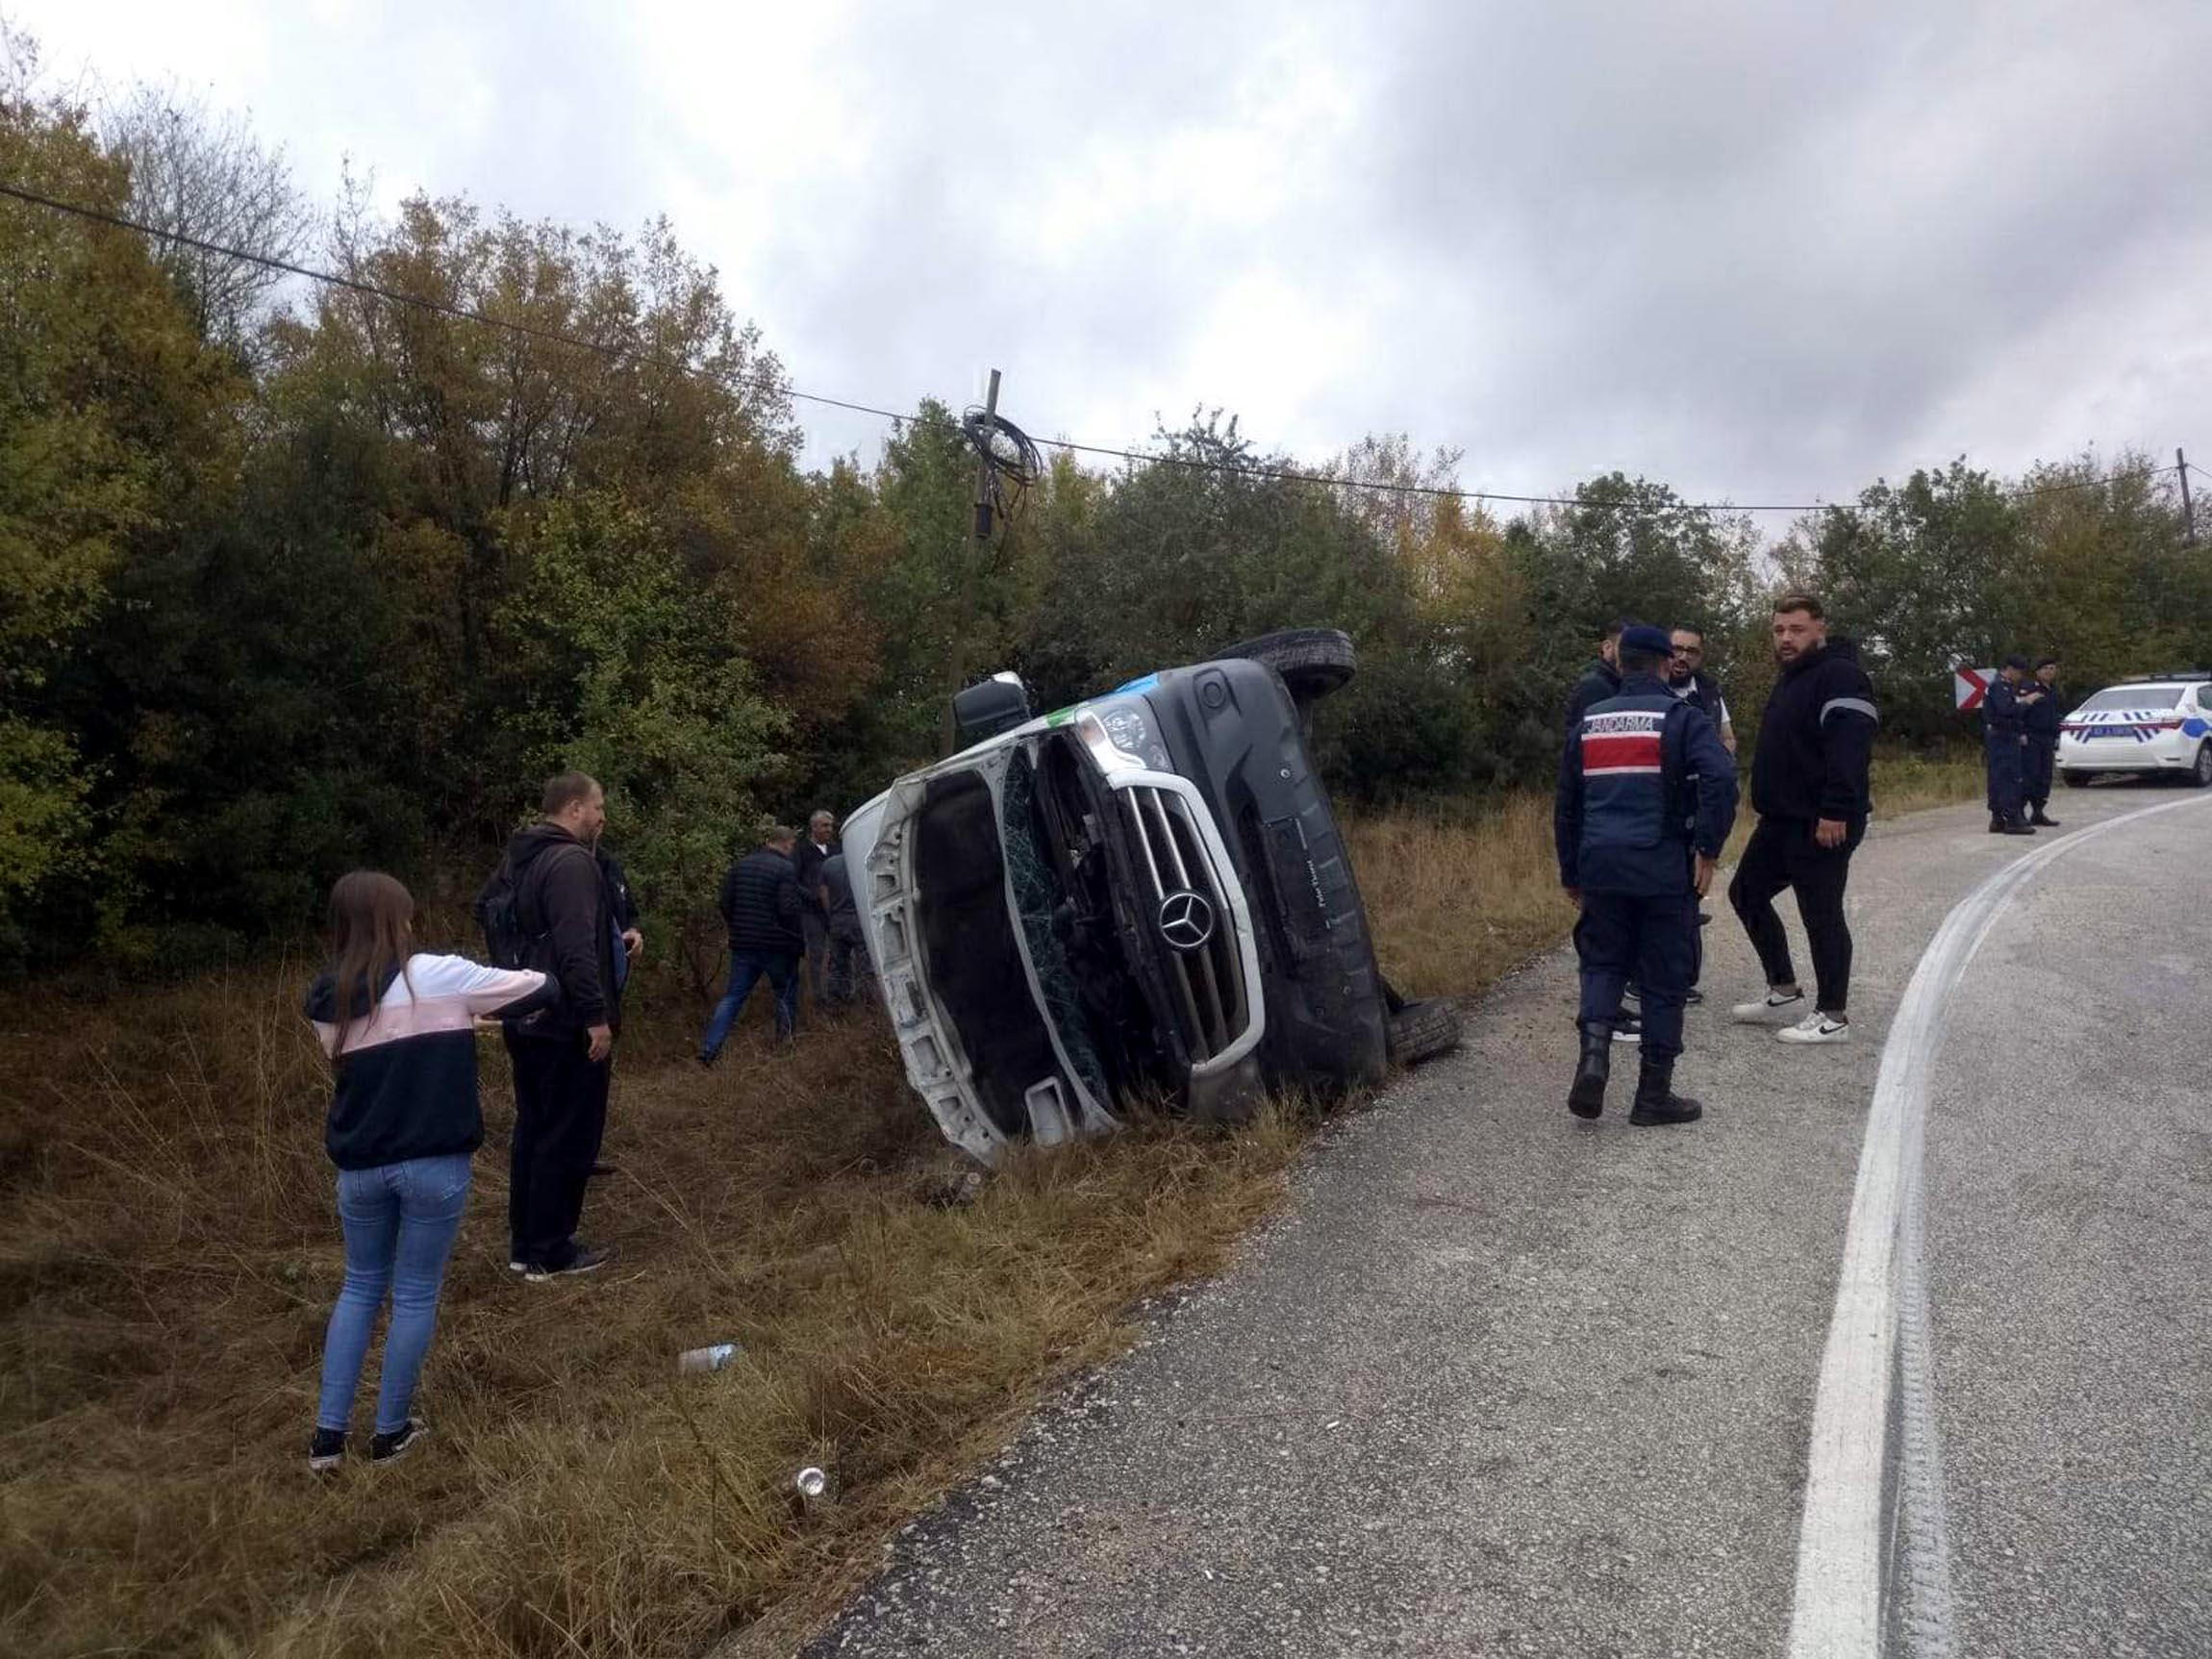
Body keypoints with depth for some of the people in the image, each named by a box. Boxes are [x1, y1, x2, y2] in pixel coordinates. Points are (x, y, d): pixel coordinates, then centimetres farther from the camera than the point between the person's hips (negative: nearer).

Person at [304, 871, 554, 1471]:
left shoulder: (326, 1000, 4)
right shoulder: (437, 977, -11)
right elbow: (538, 987, -5)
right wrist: (476, 1008, 19)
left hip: (359, 1166, 5)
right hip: (434, 1165, -4)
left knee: (360, 1287, 21)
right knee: (415, 1295, 10)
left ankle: (328, 1435, 22)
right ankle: (391, 1433, 22)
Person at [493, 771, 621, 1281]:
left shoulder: (519, 859, 13)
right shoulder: (571, 861, -18)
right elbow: (576, 947, -27)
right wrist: (597, 1016, -25)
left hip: (527, 1021, 10)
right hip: (567, 1026, -10)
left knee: (532, 1131, 17)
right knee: (569, 1137, 0)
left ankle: (524, 1244, 25)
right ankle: (550, 1253, 8)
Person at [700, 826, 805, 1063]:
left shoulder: (740, 865, 6)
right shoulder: (786, 868, -13)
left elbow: (724, 904, 6)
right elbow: (789, 909, -21)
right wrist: (801, 905, 1)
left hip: (743, 945, 5)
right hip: (778, 946, -5)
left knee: (733, 997, 7)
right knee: (786, 994, 13)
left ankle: (708, 1048, -2)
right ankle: (785, 1042, 18)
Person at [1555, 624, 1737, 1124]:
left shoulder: (1589, 722, 12)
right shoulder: (1681, 717, -1)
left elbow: (1566, 804, 17)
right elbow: (1720, 779, -18)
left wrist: (1571, 873, 25)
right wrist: (1707, 850, -10)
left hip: (1601, 866, 3)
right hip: (1665, 869, -3)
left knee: (1603, 962, 17)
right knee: (1664, 978, 7)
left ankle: (1594, 1052, -8)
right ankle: (1654, 1094, 13)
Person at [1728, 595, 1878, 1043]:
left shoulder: (1839, 676, -15)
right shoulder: (1792, 678, 17)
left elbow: (1850, 749, -25)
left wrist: (1836, 812, -28)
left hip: (1823, 825, -10)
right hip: (1781, 820, 10)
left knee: (1821, 914, -2)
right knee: (1747, 893, 15)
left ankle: (1833, 1017, 9)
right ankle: (1784, 990, 26)